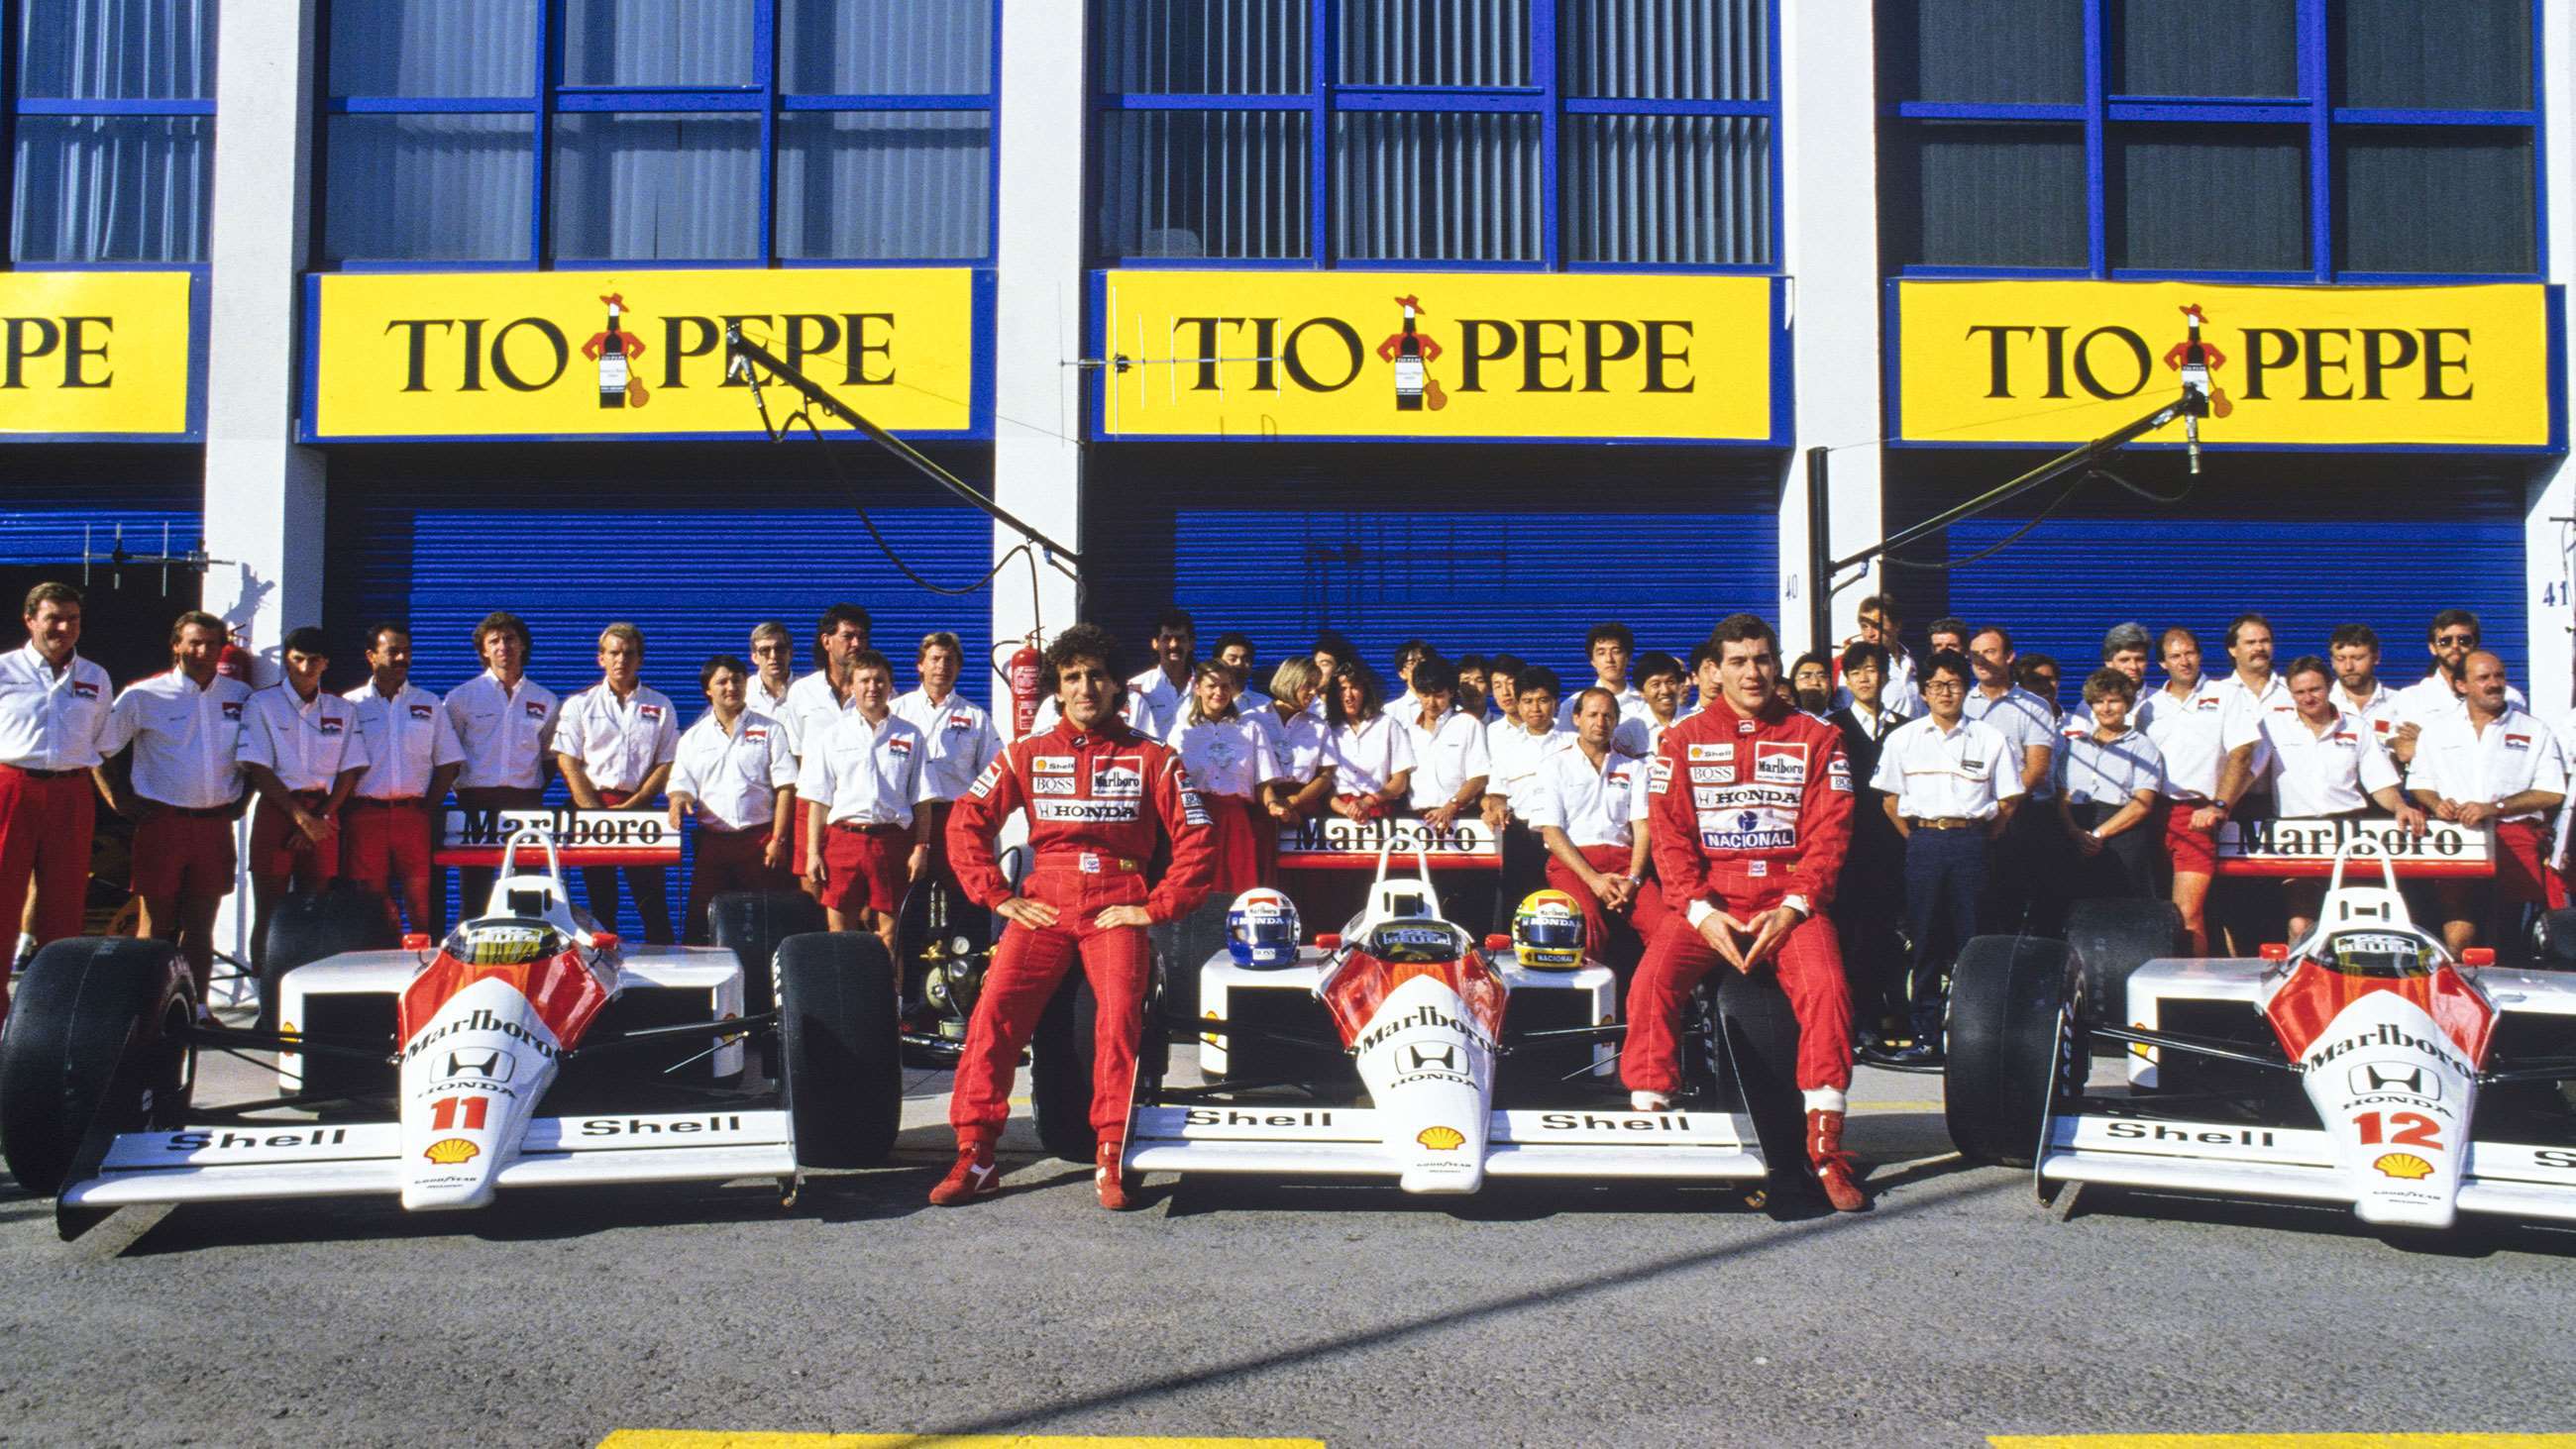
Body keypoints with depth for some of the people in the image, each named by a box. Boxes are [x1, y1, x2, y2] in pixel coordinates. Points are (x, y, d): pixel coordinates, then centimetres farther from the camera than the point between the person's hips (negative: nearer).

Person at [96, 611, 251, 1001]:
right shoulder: (144, 696, 0)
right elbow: (99, 747, 4)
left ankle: (197, 1009, 10)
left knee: (201, 926, 7)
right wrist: (119, 799, -2)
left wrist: (242, 799, 12)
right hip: (163, 823, -2)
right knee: (158, 926, 1)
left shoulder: (241, 696, 9)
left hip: (216, 825, 3)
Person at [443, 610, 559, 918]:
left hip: (526, 803, 1)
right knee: (474, 893, -1)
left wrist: (536, 794, 5)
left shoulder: (546, 701, 11)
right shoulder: (461, 697, 6)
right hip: (477, 801, -1)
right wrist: (463, 794, 0)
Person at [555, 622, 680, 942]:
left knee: (653, 901, -5)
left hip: (641, 808, 0)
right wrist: (597, 813, -10)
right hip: (592, 805, 0)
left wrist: (629, 807, -7)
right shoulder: (579, 704, 9)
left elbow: (667, 765, 5)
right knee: (600, 903, 4)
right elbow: (567, 762, 2)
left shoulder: (661, 706, 10)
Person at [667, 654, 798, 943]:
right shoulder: (693, 737, 13)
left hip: (761, 838, -2)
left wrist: (777, 840, -8)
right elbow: (682, 785, 9)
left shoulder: (769, 730, 5)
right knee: (701, 917, 0)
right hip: (712, 840, 2)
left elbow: (785, 788, 0)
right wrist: (679, 801, -16)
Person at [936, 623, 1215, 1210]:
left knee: (1120, 1012, -26)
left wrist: (1155, 907, -2)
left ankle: (1111, 1162, -16)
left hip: (1117, 908, -1)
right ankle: (974, 1157, -11)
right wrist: (998, 896, 3)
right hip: (1043, 904, 2)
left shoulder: (1151, 759, 9)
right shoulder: (1027, 755, 13)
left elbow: (1194, 839, 7)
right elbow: (966, 822, 12)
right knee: (994, 1010, -19)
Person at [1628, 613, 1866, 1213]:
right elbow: (1669, 833, 4)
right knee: (1652, 982, -26)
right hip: (1706, 901, 0)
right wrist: (1701, 910, -11)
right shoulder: (1684, 740, 11)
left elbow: (1830, 832, 4)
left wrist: (1791, 909, -11)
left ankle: (1826, 1147, -18)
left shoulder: (1816, 738, 11)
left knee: (1826, 986, -28)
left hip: (1788, 900, 0)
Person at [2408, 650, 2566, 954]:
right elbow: (2418, 783, 19)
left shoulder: (2534, 731, 13)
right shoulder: (2437, 731, 19)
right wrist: (2436, 803, -4)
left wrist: (2494, 808, -9)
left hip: (2514, 832, 0)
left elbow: (2553, 793, 4)